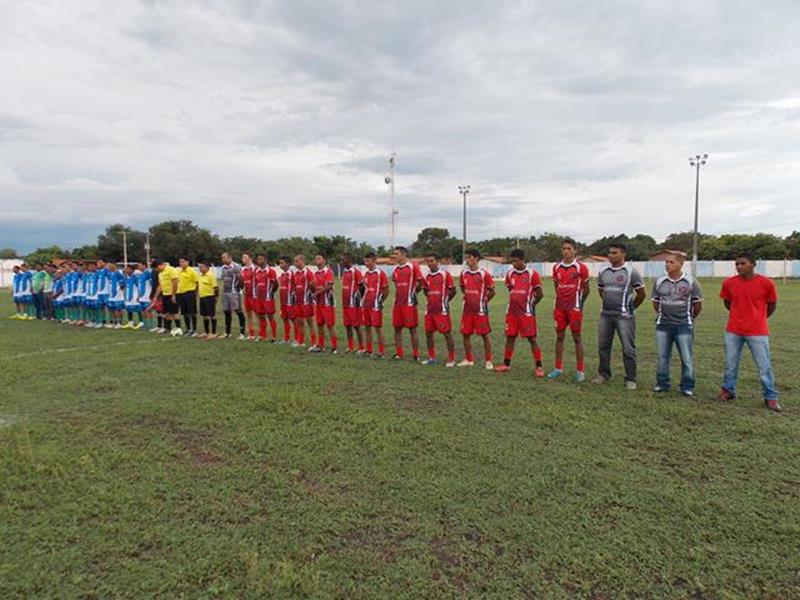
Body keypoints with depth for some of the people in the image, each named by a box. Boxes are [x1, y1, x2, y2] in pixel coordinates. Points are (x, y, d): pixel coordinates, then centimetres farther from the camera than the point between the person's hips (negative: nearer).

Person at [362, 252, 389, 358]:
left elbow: (386, 290, -7)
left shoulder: (380, 273, -9)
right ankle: (369, 350, 19)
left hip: (376, 306, -7)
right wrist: (364, 301, 13)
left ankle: (381, 352, 4)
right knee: (367, 328, 10)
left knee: (378, 328, -3)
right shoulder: (366, 273, 12)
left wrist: (380, 301, -5)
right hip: (366, 305, 7)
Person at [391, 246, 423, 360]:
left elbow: (420, 283, -7)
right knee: (397, 328, 8)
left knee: (412, 329, -1)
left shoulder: (413, 266, -8)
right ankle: (398, 354, 17)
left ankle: (416, 355, 7)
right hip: (398, 303, 7)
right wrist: (400, 294, 14)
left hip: (409, 303, -7)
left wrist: (411, 293, 1)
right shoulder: (395, 269, 13)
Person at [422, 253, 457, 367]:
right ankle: (431, 357, 23)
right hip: (429, 309, 6)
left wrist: (444, 301, 2)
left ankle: (451, 359, 7)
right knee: (428, 333, 10)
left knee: (447, 333, -1)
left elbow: (453, 290, -4)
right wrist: (432, 299, 11)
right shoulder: (427, 276, 9)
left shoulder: (445, 274, -8)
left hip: (442, 310, -6)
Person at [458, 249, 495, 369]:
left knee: (485, 334, 1)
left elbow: (492, 291, -3)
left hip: (480, 310, -5)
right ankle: (468, 359, 21)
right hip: (467, 309, 5)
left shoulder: (484, 274, -9)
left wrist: (484, 301, 0)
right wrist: (467, 297, 12)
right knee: (465, 334, 8)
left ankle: (488, 361, 10)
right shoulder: (464, 273, 5)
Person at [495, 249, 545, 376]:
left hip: (526, 312, -5)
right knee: (510, 337, 10)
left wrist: (530, 304, 1)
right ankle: (506, 364, 20)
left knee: (531, 338, -1)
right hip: (512, 311, 5)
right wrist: (516, 303, 12)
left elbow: (540, 294, -5)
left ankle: (539, 366, 6)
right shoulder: (510, 274, 6)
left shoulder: (532, 273, -9)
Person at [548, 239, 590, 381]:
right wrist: (561, 299, 12)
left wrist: (579, 303, 5)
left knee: (577, 338, 1)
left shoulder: (580, 267, -6)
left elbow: (585, 289, 1)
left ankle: (580, 370, 8)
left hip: (574, 308, -4)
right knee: (559, 337, 8)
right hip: (559, 307, 4)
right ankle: (558, 368, 17)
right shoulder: (557, 268, 7)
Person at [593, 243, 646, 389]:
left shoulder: (631, 272, -8)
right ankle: (604, 373, 26)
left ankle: (630, 379, 11)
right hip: (605, 315, 5)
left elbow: (641, 294, -1)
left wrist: (630, 308, 7)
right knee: (603, 346, 11)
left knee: (628, 349, 1)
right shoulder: (603, 272, 7)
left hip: (623, 316, -5)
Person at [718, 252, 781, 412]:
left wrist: (759, 319, 14)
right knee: (730, 364, 11)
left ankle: (770, 397, 17)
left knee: (764, 366, 4)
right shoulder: (729, 283, -5)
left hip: (757, 332, -2)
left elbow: (772, 305, 6)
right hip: (733, 331, 2)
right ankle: (728, 390, 27)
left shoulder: (766, 283, -10)